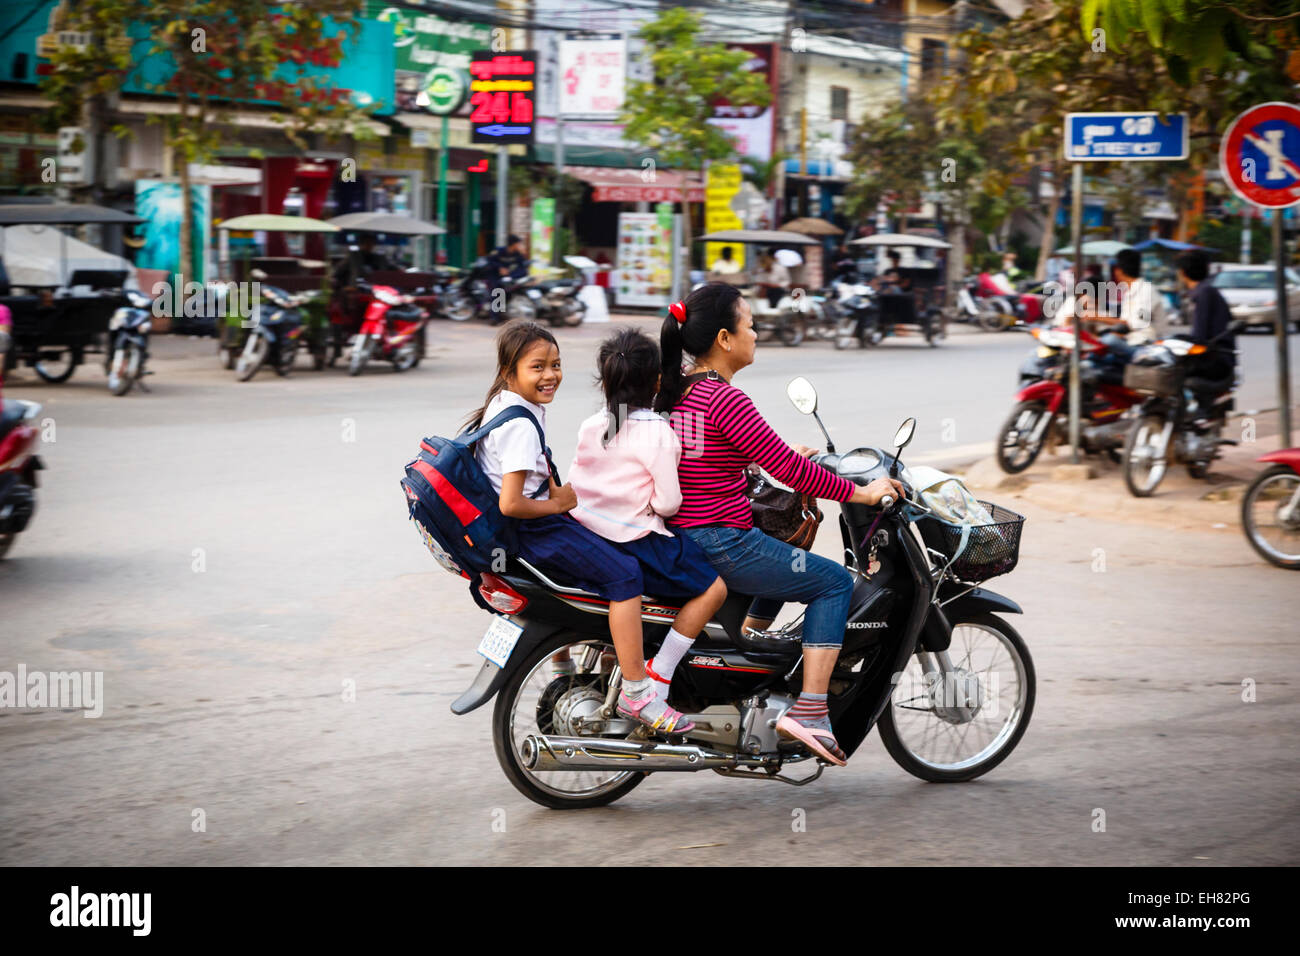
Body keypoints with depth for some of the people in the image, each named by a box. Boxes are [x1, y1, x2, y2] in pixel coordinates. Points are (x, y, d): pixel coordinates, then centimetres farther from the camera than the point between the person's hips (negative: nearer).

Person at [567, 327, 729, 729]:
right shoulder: (657, 433, -14)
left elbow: (572, 485, 13)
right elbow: (667, 502, -16)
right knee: (712, 587, -5)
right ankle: (646, 690, -11)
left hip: (585, 532, 8)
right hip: (634, 540, -8)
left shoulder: (590, 427, 5)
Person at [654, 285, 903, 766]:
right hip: (721, 545, -10)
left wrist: (787, 454, 30)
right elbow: (788, 469, -18)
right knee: (835, 582, 1)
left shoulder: (674, 392, 9)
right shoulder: (726, 400, -19)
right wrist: (861, 492, -8)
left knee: (785, 561, 33)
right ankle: (810, 712, -7)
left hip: (681, 540, 10)